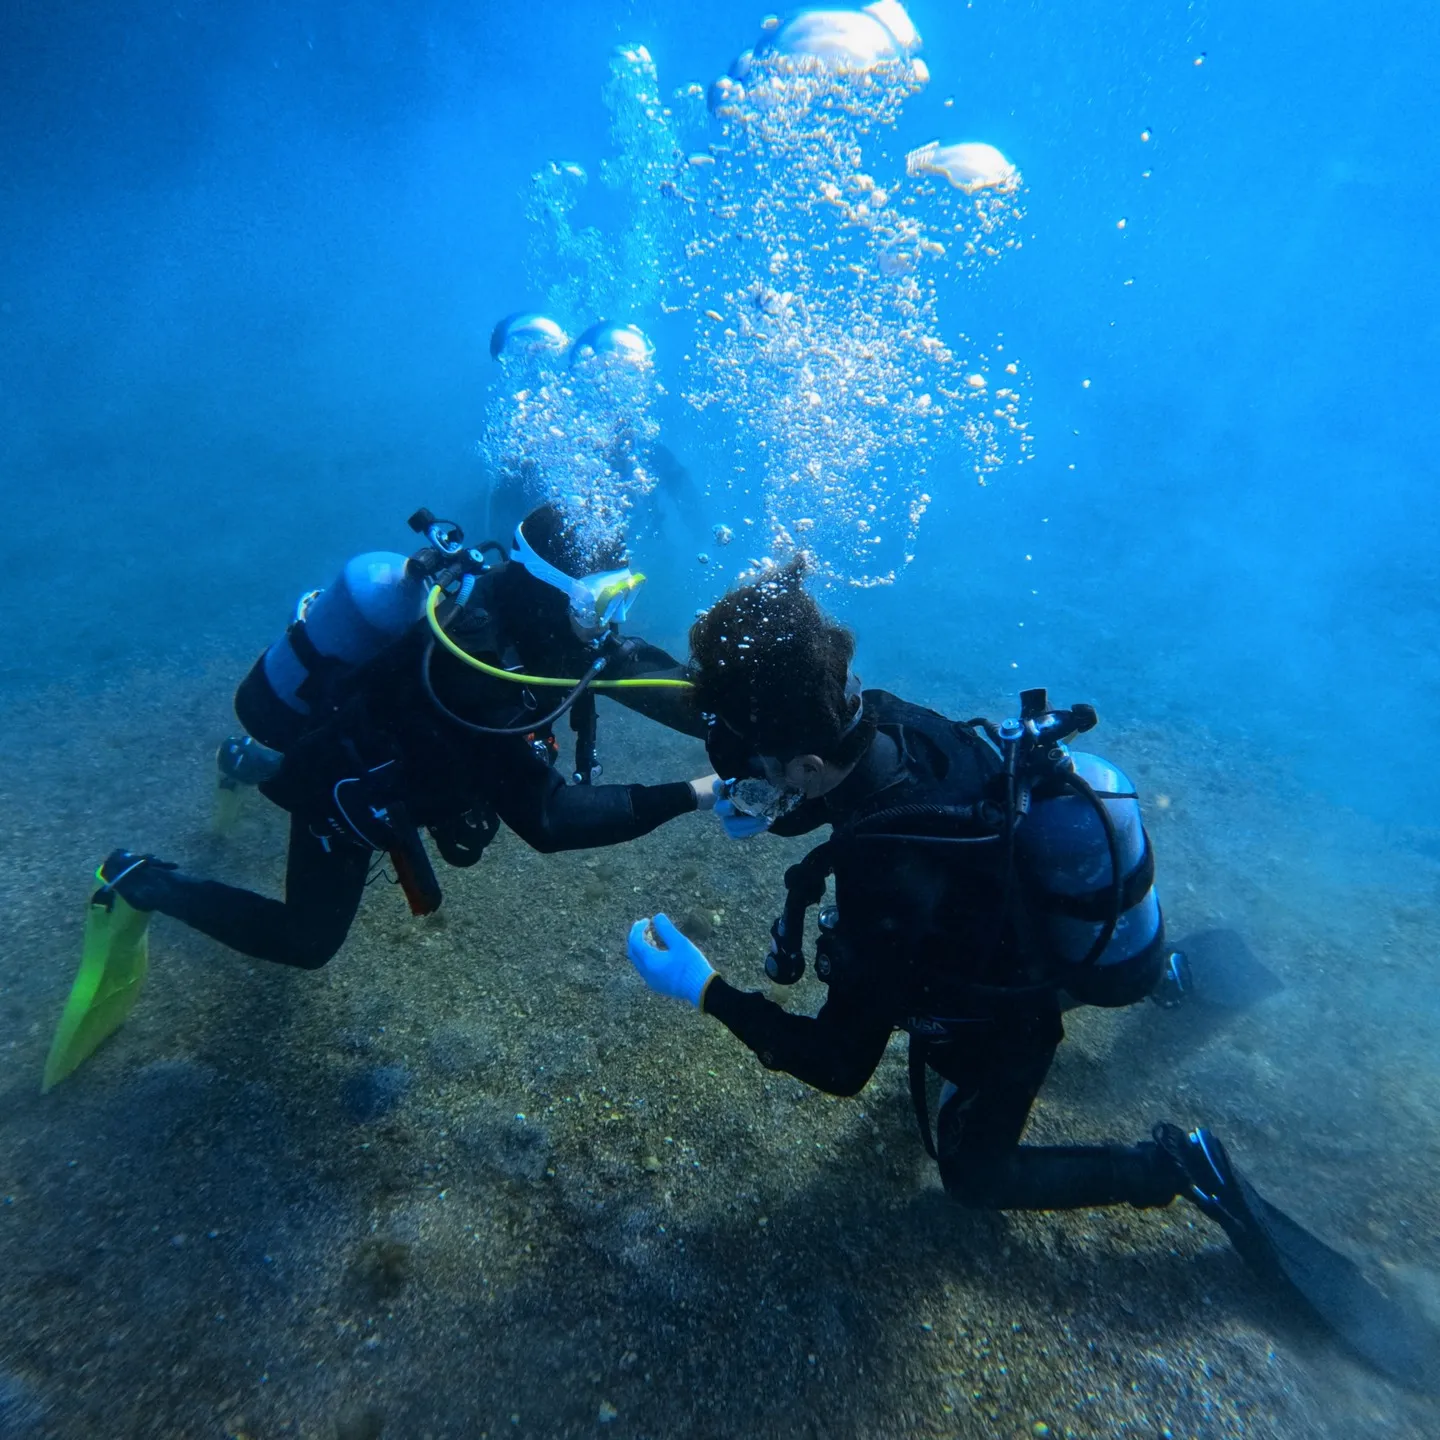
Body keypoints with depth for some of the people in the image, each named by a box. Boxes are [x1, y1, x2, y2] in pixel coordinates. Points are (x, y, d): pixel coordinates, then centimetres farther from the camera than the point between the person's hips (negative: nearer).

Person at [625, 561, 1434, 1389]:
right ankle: (1157, 963, 39)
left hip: (1011, 1014, -6)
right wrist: (750, 798, -20)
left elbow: (840, 1066, -30)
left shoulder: (886, 884, -45)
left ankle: (1183, 1169, 13)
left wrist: (709, 992, -29)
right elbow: (811, 803, -1)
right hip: (1022, 928, 6)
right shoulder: (887, 724, -26)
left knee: (974, 1174, 19)